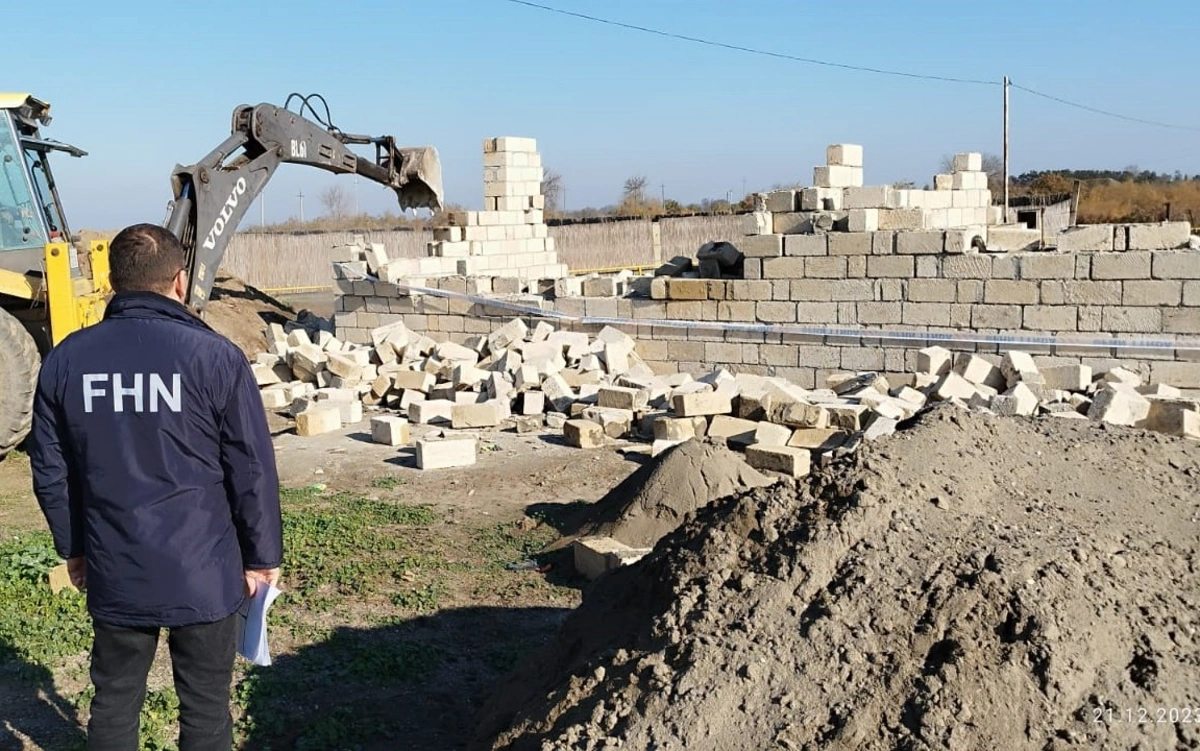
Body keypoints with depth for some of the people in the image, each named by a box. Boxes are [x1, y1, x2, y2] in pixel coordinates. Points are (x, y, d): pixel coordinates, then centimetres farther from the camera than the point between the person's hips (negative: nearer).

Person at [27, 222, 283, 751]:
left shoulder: (66, 359, 0)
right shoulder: (215, 356, -11)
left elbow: (50, 471, 7)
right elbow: (252, 471, -8)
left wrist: (73, 547, 20)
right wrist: (262, 557, 3)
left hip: (113, 574, 3)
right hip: (202, 573, -3)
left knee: (113, 705, 18)